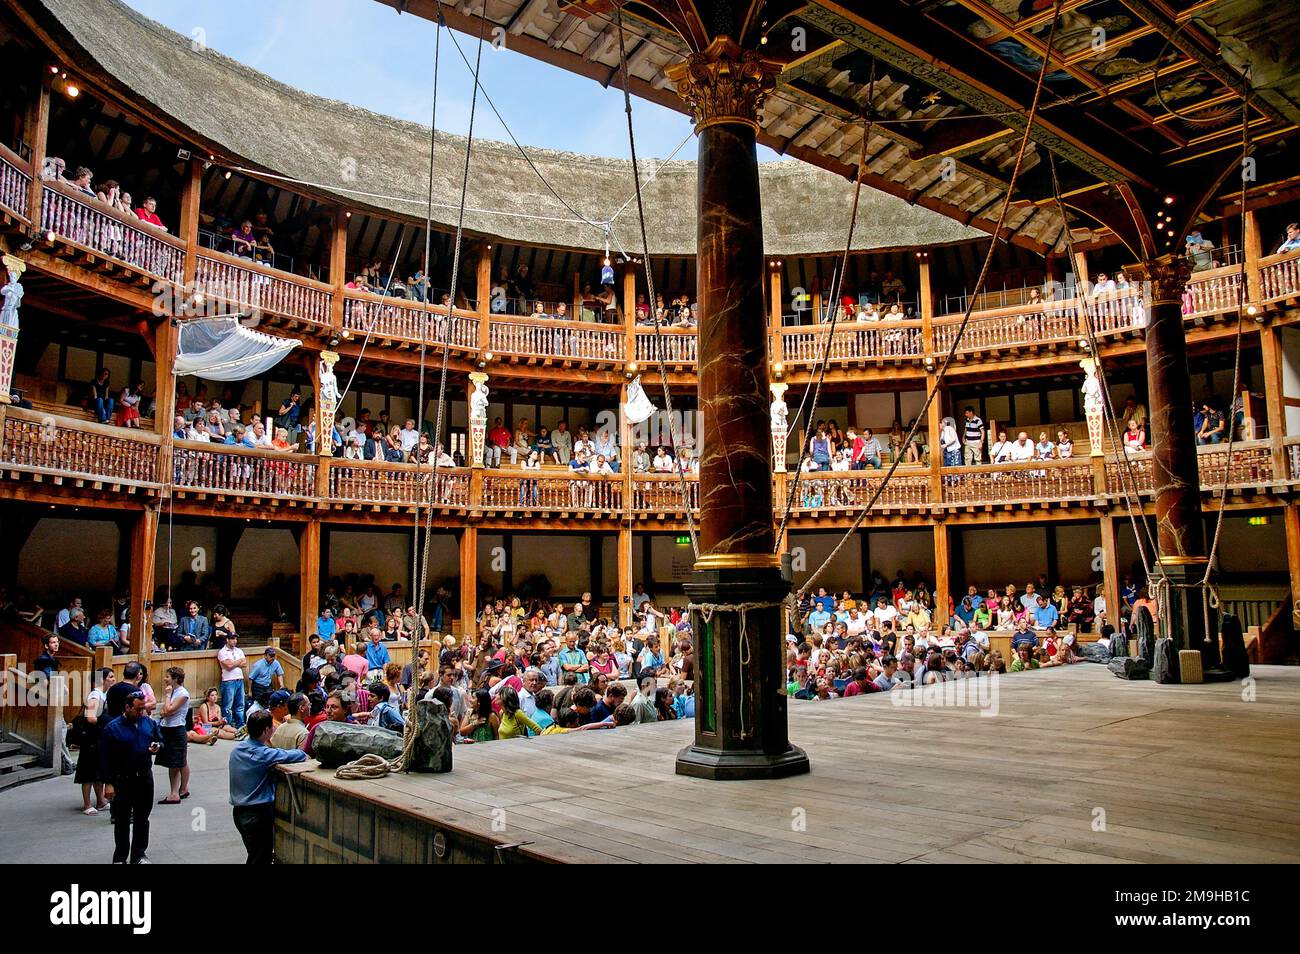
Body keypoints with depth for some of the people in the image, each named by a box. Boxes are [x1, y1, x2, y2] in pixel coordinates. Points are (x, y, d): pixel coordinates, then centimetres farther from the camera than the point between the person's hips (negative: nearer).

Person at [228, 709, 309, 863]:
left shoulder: (237, 749, 1)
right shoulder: (263, 754, -23)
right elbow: (301, 755, -24)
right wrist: (302, 754, -3)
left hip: (239, 811, 8)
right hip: (259, 814, -8)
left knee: (254, 855, 21)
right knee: (261, 859, 3)